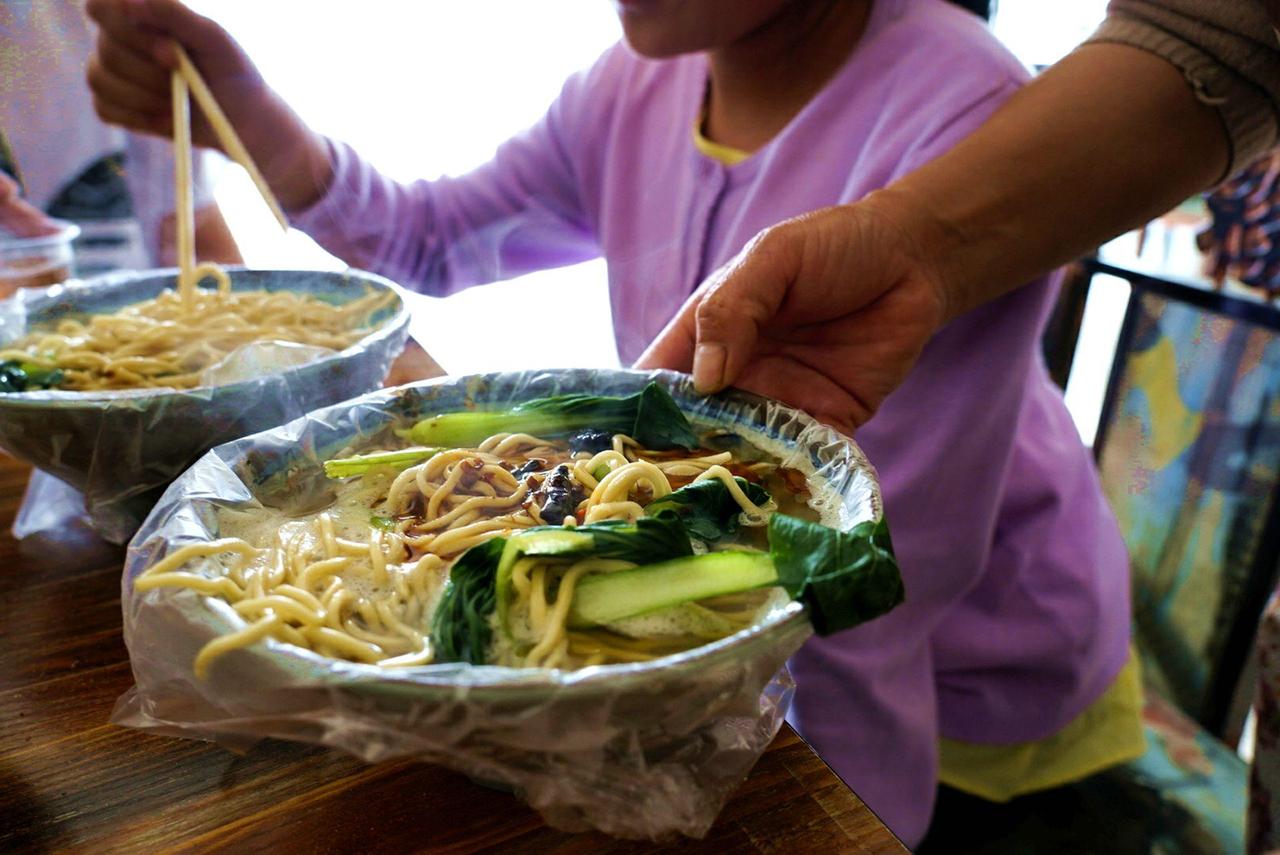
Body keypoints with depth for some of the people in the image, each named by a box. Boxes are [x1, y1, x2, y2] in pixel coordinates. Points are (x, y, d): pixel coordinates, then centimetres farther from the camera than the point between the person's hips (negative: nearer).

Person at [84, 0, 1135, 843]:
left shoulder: (959, 121, -29)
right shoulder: (640, 85, -7)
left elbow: (878, 581, -30)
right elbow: (432, 242, 4)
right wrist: (247, 114, -11)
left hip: (967, 693, -4)